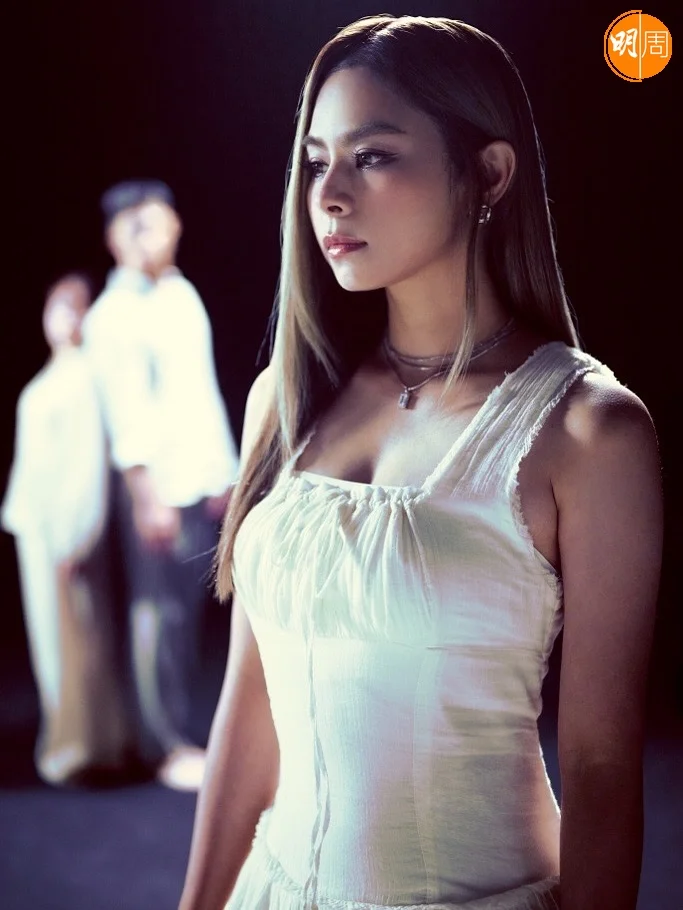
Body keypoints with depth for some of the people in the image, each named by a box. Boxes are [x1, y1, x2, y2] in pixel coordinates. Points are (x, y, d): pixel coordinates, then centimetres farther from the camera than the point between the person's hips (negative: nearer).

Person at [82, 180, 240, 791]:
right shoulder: (113, 313, -7)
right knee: (159, 613, -4)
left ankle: (176, 734, 20)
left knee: (189, 607, 10)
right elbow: (126, 409, -13)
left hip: (203, 482, 7)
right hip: (155, 487, -7)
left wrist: (223, 472, 18)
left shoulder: (184, 294, 15)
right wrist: (147, 492, -17)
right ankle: (170, 746, 3)